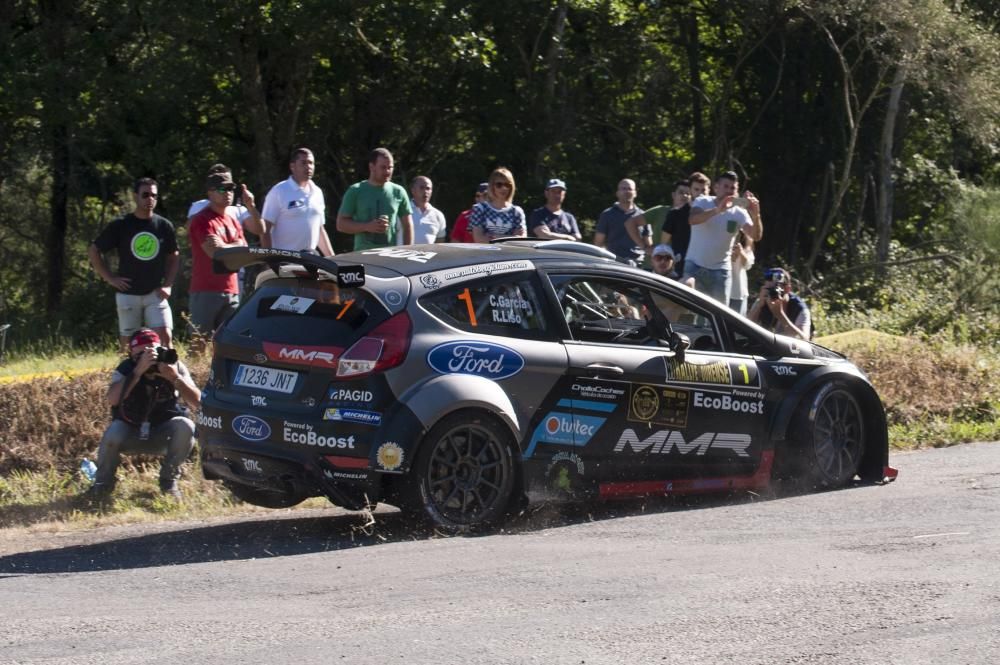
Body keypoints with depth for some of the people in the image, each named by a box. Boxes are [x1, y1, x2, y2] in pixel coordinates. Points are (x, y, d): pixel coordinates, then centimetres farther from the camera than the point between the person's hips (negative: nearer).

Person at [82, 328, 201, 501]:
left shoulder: (174, 365, -10)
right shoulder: (126, 369, -14)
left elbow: (196, 401, -18)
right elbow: (112, 399, -33)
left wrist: (175, 378, -34)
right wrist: (139, 371, -40)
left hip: (162, 436, 1)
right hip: (131, 434, -1)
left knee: (184, 426, -28)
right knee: (114, 431, -32)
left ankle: (169, 481, -6)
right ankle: (103, 483, -5)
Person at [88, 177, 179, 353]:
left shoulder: (164, 226, 3)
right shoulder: (120, 226, -3)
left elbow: (174, 258, 15)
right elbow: (93, 251, 4)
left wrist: (168, 285, 2)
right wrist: (109, 278, -2)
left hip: (155, 294, 1)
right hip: (128, 294, -1)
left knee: (165, 337, -13)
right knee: (128, 343, 5)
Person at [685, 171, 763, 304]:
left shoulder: (739, 213, -4)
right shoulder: (703, 202, -7)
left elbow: (756, 236, -18)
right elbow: (692, 220, -30)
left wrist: (756, 215, -39)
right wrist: (717, 210, -46)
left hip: (721, 269, 2)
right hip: (695, 266, -2)